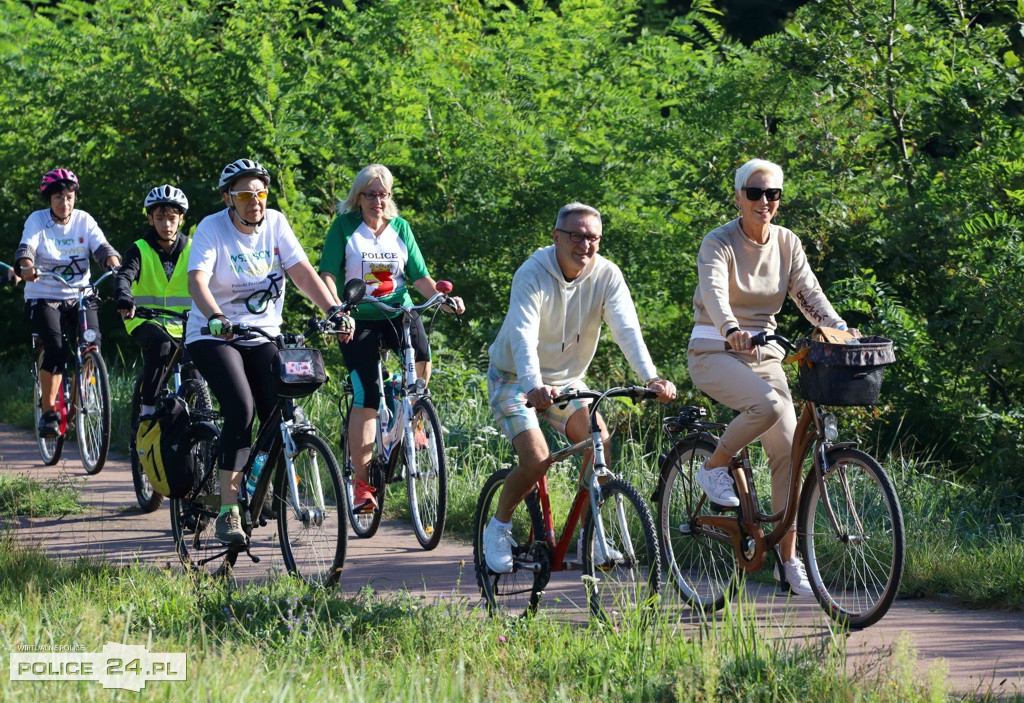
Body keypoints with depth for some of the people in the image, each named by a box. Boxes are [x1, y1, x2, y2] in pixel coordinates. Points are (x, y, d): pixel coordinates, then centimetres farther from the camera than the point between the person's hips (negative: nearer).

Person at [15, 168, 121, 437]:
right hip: (43, 297, -2)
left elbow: (102, 247, -10)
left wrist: (115, 265, -32)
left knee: (92, 342, -20)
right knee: (56, 349, -24)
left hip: (79, 296, 2)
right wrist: (26, 267, -41)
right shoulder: (37, 221, -3)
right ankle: (48, 412, -12)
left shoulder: (84, 221, 3)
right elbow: (26, 249, -18)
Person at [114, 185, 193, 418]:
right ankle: (148, 409, -28)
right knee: (159, 343, -34)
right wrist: (124, 298, -43)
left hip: (181, 325, 3)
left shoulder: (191, 249, 5)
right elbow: (124, 276, -19)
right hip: (145, 321, -3)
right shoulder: (140, 250, -2)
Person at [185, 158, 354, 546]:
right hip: (214, 336, -4)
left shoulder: (275, 224, -1)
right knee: (241, 408, -25)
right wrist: (215, 317, -45)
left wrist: (334, 311, -21)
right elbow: (197, 280, -26)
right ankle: (228, 511, -22)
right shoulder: (211, 228, -12)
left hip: (263, 335, 4)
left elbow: (303, 272, -7)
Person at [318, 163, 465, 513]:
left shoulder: (400, 228, 9)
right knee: (367, 397, -12)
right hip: (359, 318, -2)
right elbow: (328, 274, -5)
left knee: (421, 356, -30)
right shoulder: (344, 227, 0)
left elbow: (419, 276, 9)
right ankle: (361, 482, -6)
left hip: (399, 311, 2)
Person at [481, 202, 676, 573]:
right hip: (515, 379, -4)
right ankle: (498, 529, 4)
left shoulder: (606, 275, -14)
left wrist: (651, 377, -42)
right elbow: (523, 335, -37)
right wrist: (535, 386, -55)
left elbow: (627, 329, -25)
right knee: (536, 459, -22)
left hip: (566, 379, 4)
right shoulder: (532, 275, -24)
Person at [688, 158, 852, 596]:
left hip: (763, 354, 5)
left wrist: (839, 329, -23)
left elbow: (808, 293, -3)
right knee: (769, 404, -34)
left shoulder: (787, 243, 6)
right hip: (714, 352, -5)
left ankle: (788, 561, 0)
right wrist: (732, 330, -50)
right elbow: (714, 291, -29)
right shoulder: (719, 243, -11)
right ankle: (714, 468, -9)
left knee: (787, 451, -6)